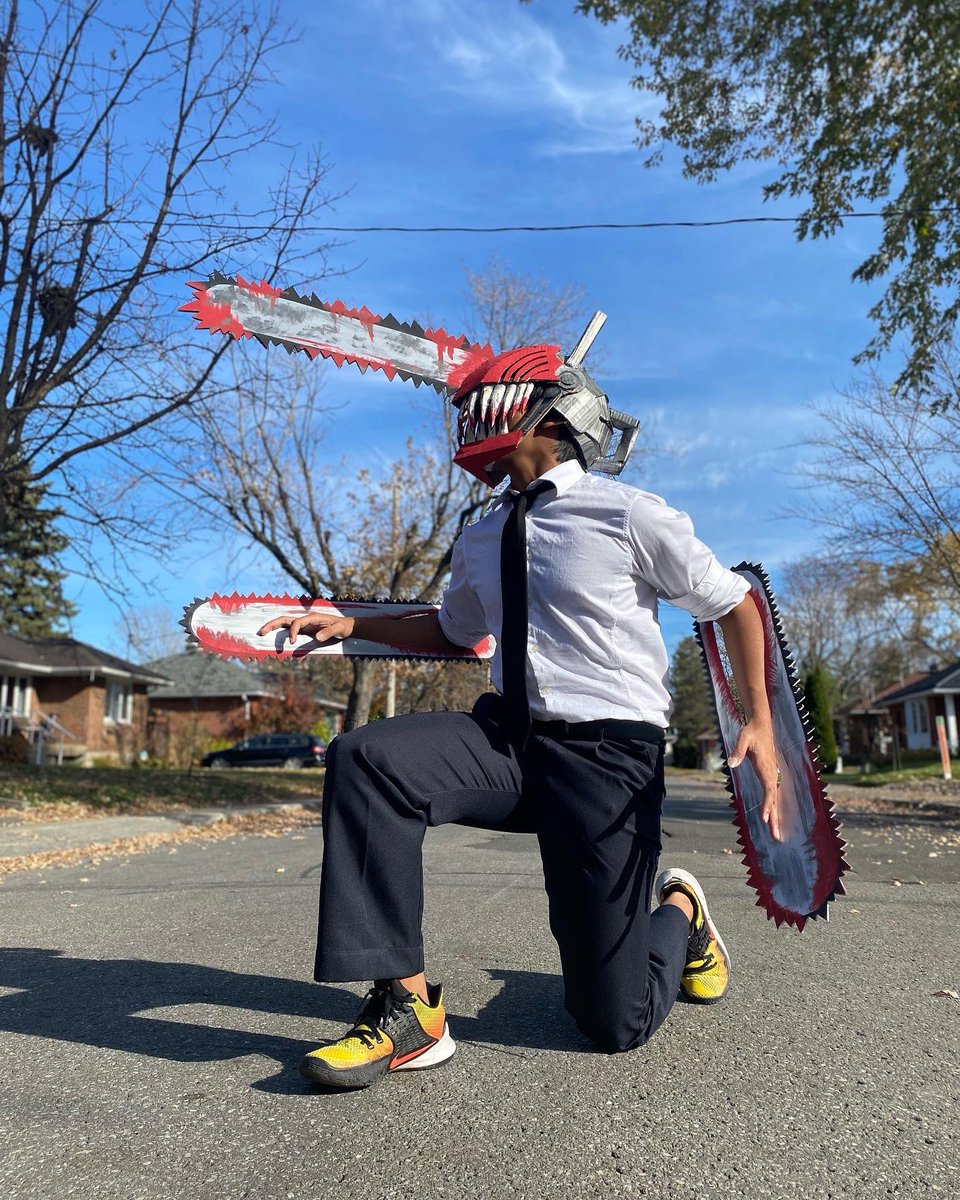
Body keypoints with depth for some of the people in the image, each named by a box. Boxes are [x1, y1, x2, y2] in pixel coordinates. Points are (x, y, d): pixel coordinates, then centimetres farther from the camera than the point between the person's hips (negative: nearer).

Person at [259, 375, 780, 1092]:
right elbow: (453, 631, 28)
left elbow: (734, 604, 2)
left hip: (609, 751, -5)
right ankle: (407, 1006, -14)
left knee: (616, 1024, -1)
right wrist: (348, 624, 15)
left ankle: (678, 910, 33)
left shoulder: (629, 514, -7)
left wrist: (760, 725, -6)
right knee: (363, 758, -23)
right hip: (508, 737, 5)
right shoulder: (480, 542, 11)